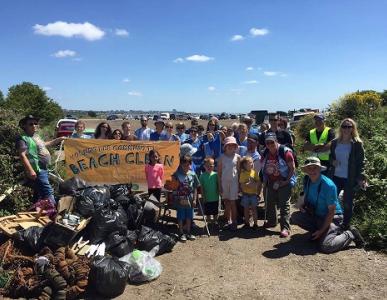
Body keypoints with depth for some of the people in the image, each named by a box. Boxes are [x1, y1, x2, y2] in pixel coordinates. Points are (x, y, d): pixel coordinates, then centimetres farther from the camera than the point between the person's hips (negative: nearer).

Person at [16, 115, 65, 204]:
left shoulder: (36, 136, 17)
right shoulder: (23, 138, -12)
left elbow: (45, 144, 35)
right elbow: (22, 155, -21)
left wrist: (59, 139, 32)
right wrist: (30, 170, -28)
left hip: (43, 169, 10)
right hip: (37, 171, -10)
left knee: (39, 194, 17)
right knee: (48, 192, -15)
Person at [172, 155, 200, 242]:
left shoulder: (193, 174, 0)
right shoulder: (176, 174, -8)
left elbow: (195, 188, 4)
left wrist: (194, 199, 0)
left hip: (190, 200, 3)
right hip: (180, 200, -3)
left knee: (189, 217, 14)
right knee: (181, 217, 7)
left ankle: (188, 232, 29)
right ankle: (182, 233, 21)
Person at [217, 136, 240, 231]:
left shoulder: (237, 157, 1)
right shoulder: (222, 157, 2)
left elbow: (239, 170, 4)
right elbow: (219, 172, 3)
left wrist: (239, 183, 0)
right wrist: (219, 185, -1)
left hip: (234, 181, -1)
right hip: (224, 181, 2)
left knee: (233, 202, -1)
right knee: (226, 202, 8)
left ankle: (234, 222, 8)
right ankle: (229, 221, 18)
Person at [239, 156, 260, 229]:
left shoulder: (254, 172, 0)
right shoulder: (243, 174, -7)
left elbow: (258, 182, 0)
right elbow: (241, 185, -11)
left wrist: (255, 185, -19)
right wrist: (248, 184, -24)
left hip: (253, 194, 1)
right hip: (246, 194, -1)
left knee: (254, 209, 8)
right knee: (246, 209, 9)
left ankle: (255, 224, 17)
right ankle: (247, 223, 21)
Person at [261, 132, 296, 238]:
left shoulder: (285, 151, -16)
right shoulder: (265, 153, 2)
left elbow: (292, 168, -15)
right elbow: (263, 168, 13)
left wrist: (286, 181, -19)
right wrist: (266, 180, 3)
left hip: (284, 183, -6)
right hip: (271, 183, 6)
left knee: (284, 205, -6)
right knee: (270, 203, 17)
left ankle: (285, 228, -2)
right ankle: (271, 221, 36)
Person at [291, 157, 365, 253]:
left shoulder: (328, 185, -24)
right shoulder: (306, 180, -4)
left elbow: (331, 211, -20)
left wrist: (321, 230, -19)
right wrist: (303, 206, -9)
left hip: (331, 218, -6)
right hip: (315, 215, 6)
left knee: (326, 247, -25)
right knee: (295, 216, -15)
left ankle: (350, 234, 2)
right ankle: (317, 233, 3)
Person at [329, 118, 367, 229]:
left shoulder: (357, 143, -7)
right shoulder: (335, 142, 5)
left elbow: (361, 162, -6)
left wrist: (361, 178, -13)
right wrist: (332, 161, -6)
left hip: (350, 179, -4)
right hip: (336, 177, 4)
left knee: (347, 203, 7)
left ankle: (345, 226, 23)